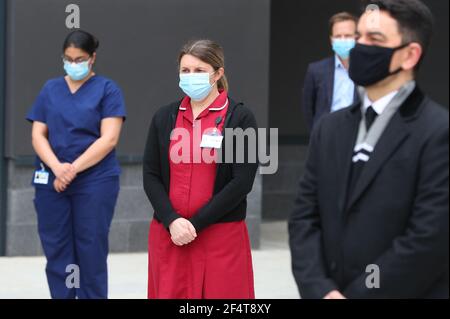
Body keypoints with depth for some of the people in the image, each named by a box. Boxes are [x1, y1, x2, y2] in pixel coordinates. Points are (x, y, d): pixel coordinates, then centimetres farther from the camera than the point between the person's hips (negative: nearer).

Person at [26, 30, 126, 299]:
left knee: (91, 252, -1)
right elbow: (38, 135, 6)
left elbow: (109, 139, -8)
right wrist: (57, 167, -12)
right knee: (56, 251, 4)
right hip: (51, 183, 3)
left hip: (95, 182, -3)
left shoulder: (107, 90, 1)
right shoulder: (50, 90, 12)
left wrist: (73, 169, -16)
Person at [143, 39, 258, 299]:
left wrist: (195, 224, -12)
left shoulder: (240, 118, -2)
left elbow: (242, 181, -9)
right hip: (169, 235, 3)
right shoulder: (165, 117, 10)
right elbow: (151, 176, 5)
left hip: (221, 237, -3)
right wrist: (172, 221, -11)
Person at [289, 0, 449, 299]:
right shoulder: (331, 128, 8)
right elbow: (305, 216, 4)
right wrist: (320, 289, -11)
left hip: (401, 293, -5)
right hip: (327, 292, 5)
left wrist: (351, 294, -15)